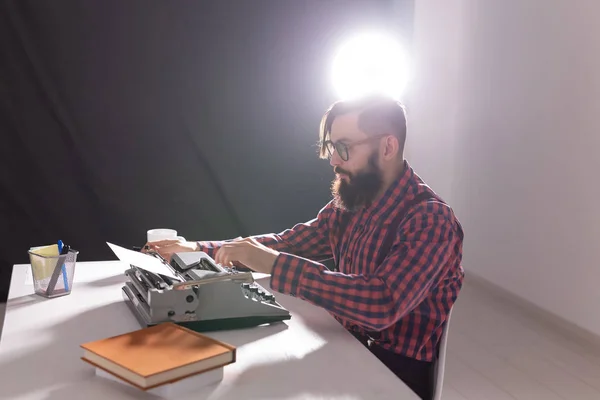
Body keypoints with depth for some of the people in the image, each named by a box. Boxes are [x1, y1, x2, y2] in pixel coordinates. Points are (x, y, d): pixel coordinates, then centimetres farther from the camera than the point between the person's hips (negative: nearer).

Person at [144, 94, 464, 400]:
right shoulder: (349, 204, 2)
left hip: (396, 374, -6)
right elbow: (288, 243, 9)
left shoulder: (430, 220, -22)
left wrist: (275, 264, -37)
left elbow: (383, 304, -35)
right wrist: (198, 249, 0)